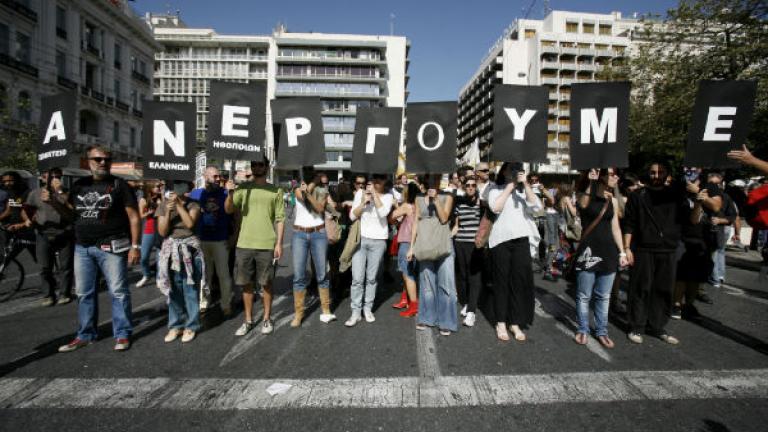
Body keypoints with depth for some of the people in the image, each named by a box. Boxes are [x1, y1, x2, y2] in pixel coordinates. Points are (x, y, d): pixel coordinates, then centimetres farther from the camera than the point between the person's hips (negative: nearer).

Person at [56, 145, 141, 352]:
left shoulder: (119, 185, -3)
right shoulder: (79, 185, 11)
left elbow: (134, 216, -7)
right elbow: (69, 213, 21)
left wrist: (135, 246, -12)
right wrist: (53, 202, 0)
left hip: (111, 247, -5)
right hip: (82, 248, 6)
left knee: (118, 292, -1)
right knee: (84, 293, 13)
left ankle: (122, 334, 9)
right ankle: (85, 335, 27)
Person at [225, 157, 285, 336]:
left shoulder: (275, 191, 3)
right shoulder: (243, 187, 6)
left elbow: (280, 219, 1)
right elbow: (228, 210, -4)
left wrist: (279, 243, -6)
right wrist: (230, 193, -22)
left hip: (267, 245, -1)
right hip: (244, 244, 2)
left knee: (266, 283, 7)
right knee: (246, 284, 10)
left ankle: (267, 319, 22)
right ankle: (248, 320, 23)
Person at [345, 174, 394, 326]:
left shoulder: (387, 196, 3)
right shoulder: (360, 193, 8)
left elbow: (383, 213, -17)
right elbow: (352, 216, 3)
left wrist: (375, 193, -13)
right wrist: (363, 202, -10)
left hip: (378, 241, -1)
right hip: (360, 239, 1)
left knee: (371, 278, 6)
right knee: (357, 278, -3)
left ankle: (368, 308, 20)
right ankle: (356, 312, 5)